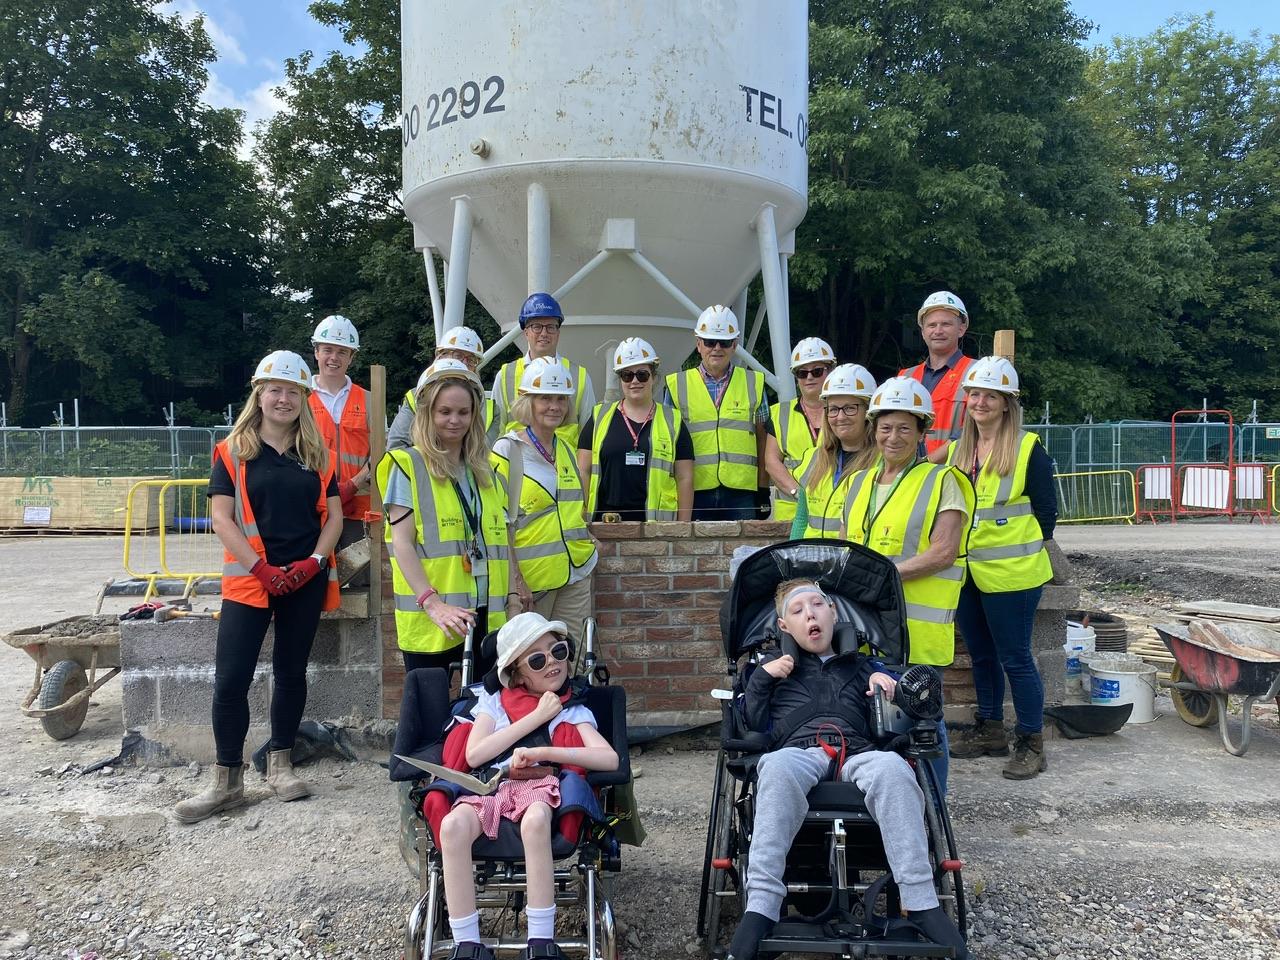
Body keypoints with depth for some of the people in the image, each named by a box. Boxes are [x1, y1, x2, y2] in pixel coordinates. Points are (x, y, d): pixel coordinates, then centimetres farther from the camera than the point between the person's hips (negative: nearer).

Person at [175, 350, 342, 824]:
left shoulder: (317, 455, 9)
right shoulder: (233, 451, 1)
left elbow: (334, 515, 7)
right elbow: (222, 518, -5)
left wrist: (313, 561, -8)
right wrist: (262, 568, -13)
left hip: (306, 579, 2)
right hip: (249, 579, -2)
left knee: (291, 671, 10)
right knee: (230, 678, -5)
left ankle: (280, 764, 25)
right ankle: (227, 781, 9)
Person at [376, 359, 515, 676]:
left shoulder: (485, 470, 15)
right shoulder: (408, 466, -2)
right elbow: (402, 544, -8)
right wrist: (432, 602, -18)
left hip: (486, 615, 5)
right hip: (430, 619, -5)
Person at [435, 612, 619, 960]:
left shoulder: (574, 711, 16)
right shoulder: (493, 700, 18)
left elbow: (609, 759, -1)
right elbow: (474, 755, 1)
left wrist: (543, 753, -12)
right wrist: (537, 716, 1)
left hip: (542, 786, -1)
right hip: (490, 786, 2)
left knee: (535, 821, -38)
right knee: (453, 825, -32)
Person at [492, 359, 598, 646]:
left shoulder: (566, 450, 12)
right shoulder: (507, 450, -7)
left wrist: (586, 539, 10)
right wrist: (514, 581, -15)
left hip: (576, 572, 6)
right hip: (530, 577, -6)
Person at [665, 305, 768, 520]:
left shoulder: (753, 383, 10)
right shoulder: (677, 385, 7)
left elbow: (762, 439, 11)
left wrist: (763, 490, 5)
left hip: (741, 491, 1)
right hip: (693, 492, 0)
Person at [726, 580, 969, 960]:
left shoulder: (862, 666, 31)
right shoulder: (775, 666, 29)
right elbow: (750, 726, 17)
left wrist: (886, 686, 5)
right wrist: (761, 678, 5)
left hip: (857, 754, 1)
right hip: (799, 752, -1)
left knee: (891, 766, -36)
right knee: (777, 766, -39)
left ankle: (921, 904, -35)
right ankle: (760, 907, -45)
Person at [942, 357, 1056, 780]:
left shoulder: (1028, 448, -8)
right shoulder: (957, 449, 10)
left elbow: (1046, 509, -6)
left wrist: (1025, 551, -2)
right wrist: (960, 548, 10)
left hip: (1011, 573, -6)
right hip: (966, 572, 7)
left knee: (1014, 658, -1)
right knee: (981, 655, 16)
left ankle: (1031, 743, 13)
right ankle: (989, 730, 30)